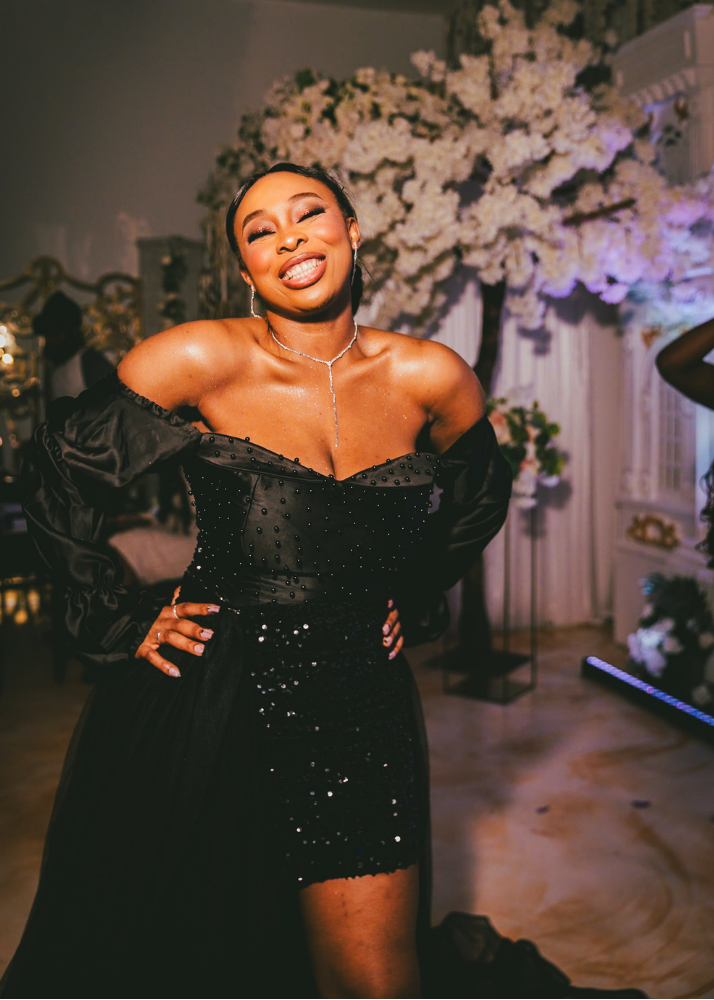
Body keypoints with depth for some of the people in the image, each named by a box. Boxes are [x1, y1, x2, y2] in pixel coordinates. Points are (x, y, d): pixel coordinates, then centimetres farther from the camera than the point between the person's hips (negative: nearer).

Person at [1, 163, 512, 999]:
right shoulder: (205, 358, -10)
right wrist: (117, 620, -2)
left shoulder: (430, 379, -2)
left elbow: (481, 496, 18)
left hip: (359, 707, 2)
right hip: (201, 702, -1)